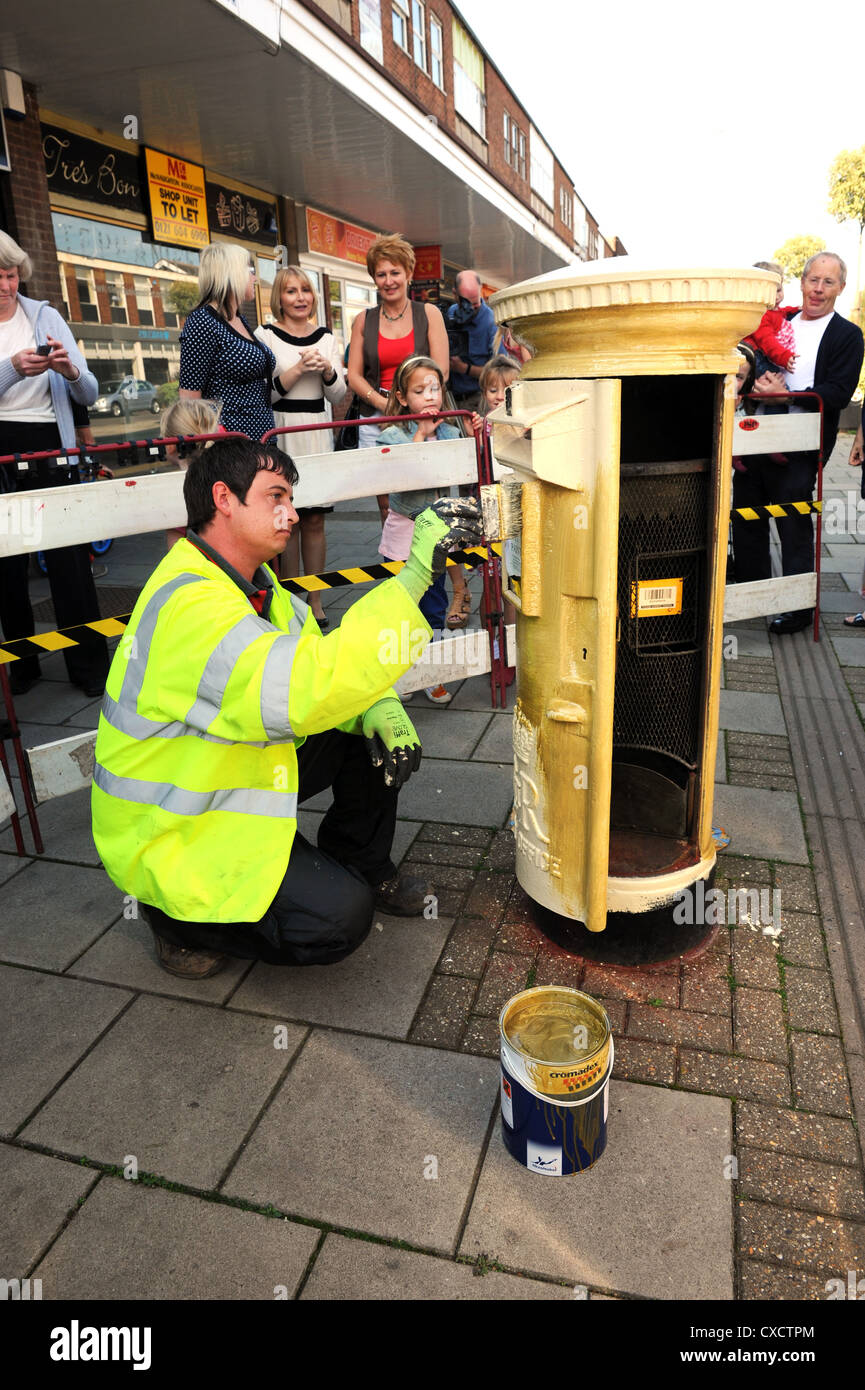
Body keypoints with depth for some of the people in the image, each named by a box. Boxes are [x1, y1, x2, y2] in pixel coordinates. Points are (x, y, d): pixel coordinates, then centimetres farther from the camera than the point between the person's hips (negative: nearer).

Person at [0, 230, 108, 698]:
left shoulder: (46, 317, 8)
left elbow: (89, 395, 4)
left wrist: (71, 370, -17)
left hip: (49, 447, 0)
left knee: (69, 557, -3)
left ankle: (89, 664, 5)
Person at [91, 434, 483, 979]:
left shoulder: (251, 581, 2)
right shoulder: (189, 605, -31)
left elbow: (313, 656, 7)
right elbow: (306, 689, -44)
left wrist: (378, 708, -16)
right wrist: (416, 571, -43)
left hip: (235, 777, 9)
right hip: (171, 835, -9)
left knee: (379, 731, -2)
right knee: (339, 917, -21)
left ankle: (365, 870, 18)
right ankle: (178, 918, 3)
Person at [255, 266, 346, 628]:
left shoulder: (326, 338, 11)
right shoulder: (265, 336, -1)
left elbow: (337, 395, 10)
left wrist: (327, 370, -9)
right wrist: (298, 369, -17)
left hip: (316, 434, 4)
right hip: (280, 434, -3)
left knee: (314, 519, 6)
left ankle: (315, 601, 14)